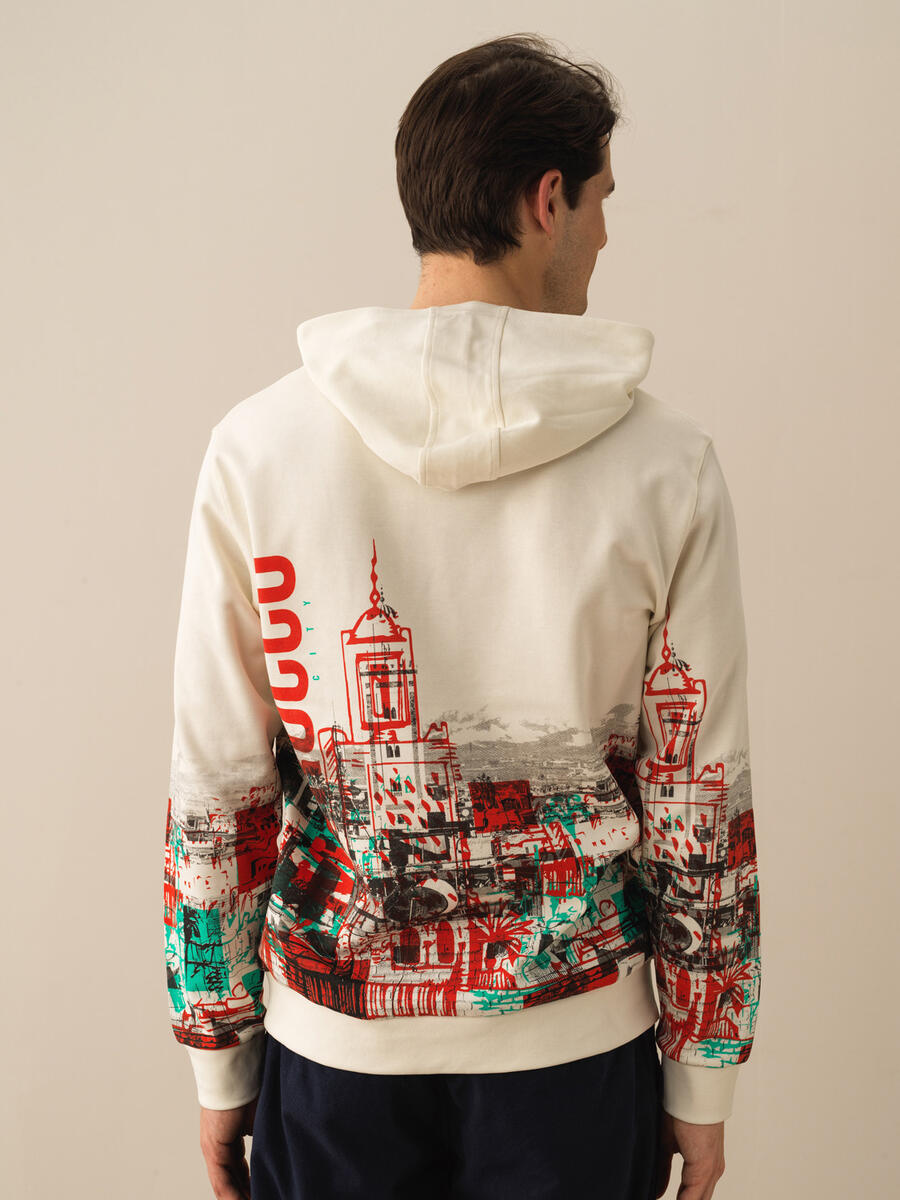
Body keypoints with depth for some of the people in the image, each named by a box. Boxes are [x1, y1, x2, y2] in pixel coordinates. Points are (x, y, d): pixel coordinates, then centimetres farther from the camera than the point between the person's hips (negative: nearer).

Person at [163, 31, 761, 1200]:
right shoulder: (667, 464, -12)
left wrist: (218, 1063, 6)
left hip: (334, 1039, 1)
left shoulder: (258, 446, -10)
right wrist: (702, 1080, 6)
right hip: (575, 1047, 0)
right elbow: (701, 803, -7)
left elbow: (215, 789, -7)